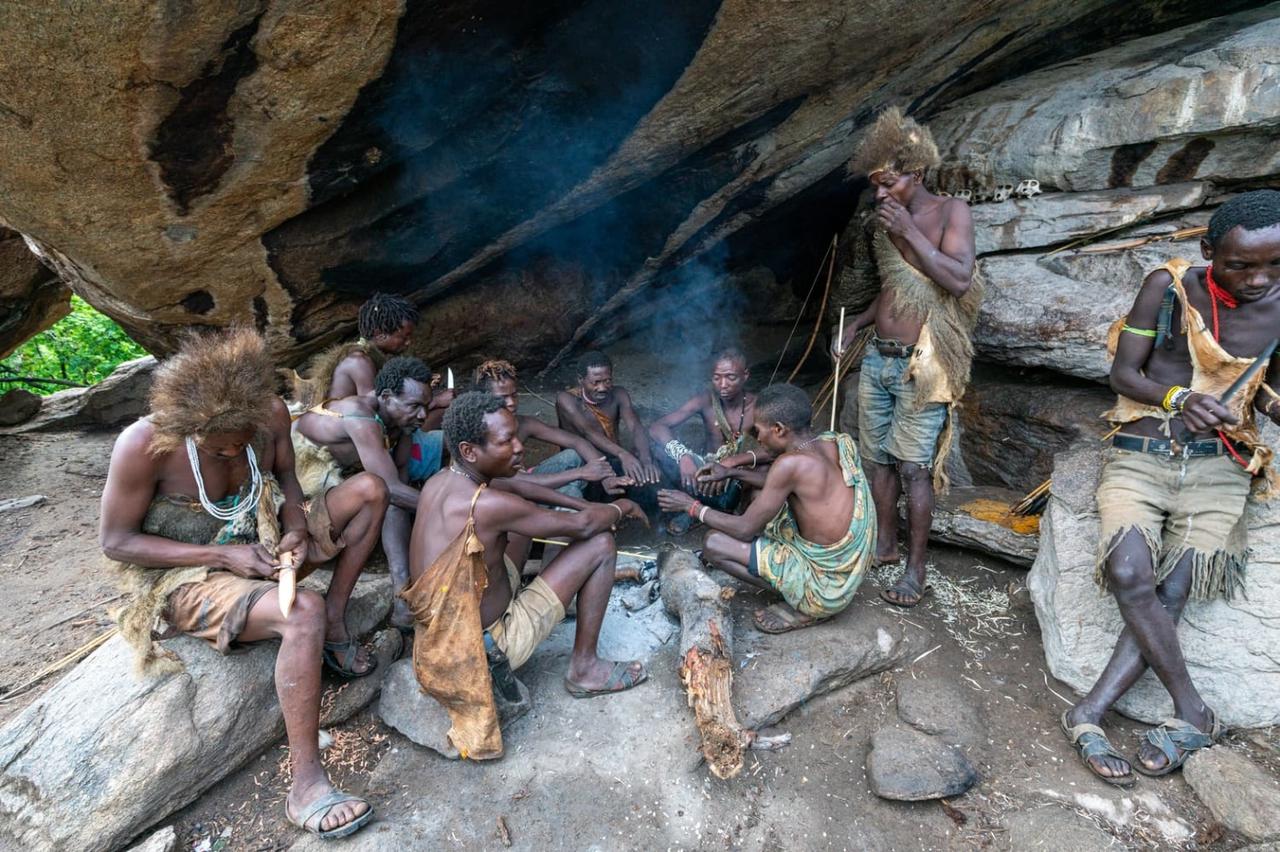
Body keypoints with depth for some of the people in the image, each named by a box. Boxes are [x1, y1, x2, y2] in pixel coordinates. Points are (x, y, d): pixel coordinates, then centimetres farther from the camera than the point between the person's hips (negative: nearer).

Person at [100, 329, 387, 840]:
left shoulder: (270, 413, -13)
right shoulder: (144, 445, -25)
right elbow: (116, 542, -15)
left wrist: (297, 530, -15)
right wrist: (221, 554, -24)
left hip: (263, 548, 6)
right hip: (188, 575, -6)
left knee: (370, 490, -8)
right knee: (304, 612, -35)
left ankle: (336, 618, -5)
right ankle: (305, 786, -27)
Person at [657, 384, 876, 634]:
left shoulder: (791, 462, -25)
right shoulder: (831, 442, -1)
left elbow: (745, 529, -16)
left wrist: (693, 506, -3)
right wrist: (733, 473, 13)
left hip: (826, 585, -8)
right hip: (851, 572, 9)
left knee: (713, 543, -7)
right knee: (763, 500, 20)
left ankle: (805, 607, 0)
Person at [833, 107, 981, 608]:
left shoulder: (951, 211, -5)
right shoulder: (887, 222, 13)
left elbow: (958, 280, -18)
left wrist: (910, 232, -16)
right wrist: (858, 322, 8)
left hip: (920, 364, -6)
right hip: (878, 358, 7)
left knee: (914, 467, -5)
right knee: (877, 458, 11)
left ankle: (916, 569, 5)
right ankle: (885, 546, 26)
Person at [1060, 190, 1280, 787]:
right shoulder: (1168, 286, -2)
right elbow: (1122, 373, -2)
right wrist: (1179, 397, -23)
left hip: (1218, 467, 2)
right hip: (1139, 456, -2)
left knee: (1171, 594, -16)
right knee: (1128, 574, -24)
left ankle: (1089, 713, -11)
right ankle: (1194, 714, -7)